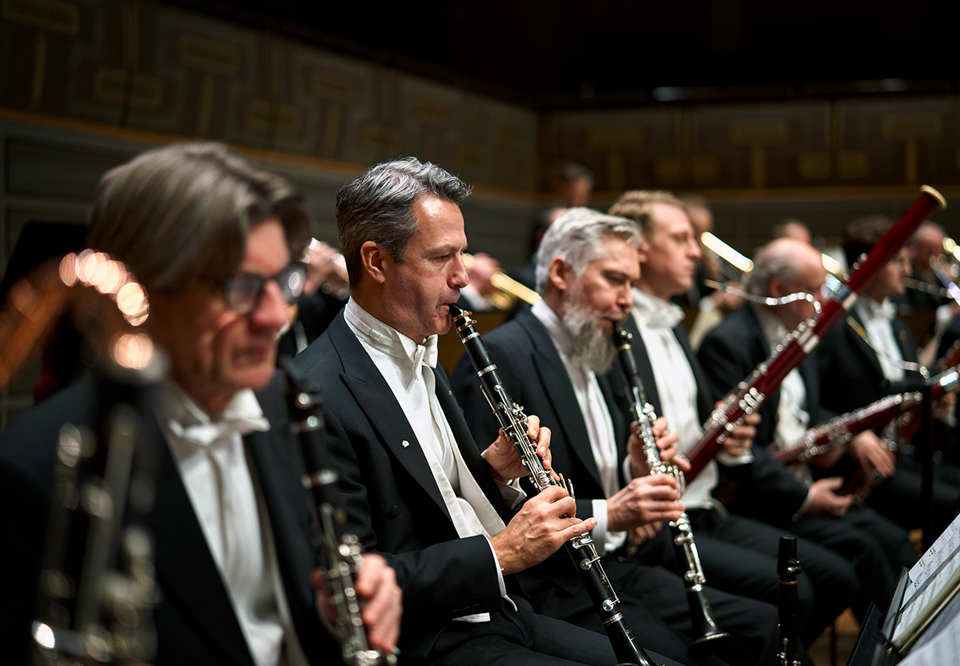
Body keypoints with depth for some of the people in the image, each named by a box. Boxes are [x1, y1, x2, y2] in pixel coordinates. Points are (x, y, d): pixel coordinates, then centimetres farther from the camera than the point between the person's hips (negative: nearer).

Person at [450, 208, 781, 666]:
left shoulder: (589, 360, 18)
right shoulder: (501, 357, -13)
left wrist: (636, 472, 1)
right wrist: (605, 515, -25)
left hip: (613, 568, 9)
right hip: (546, 586, -9)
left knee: (767, 628, -1)